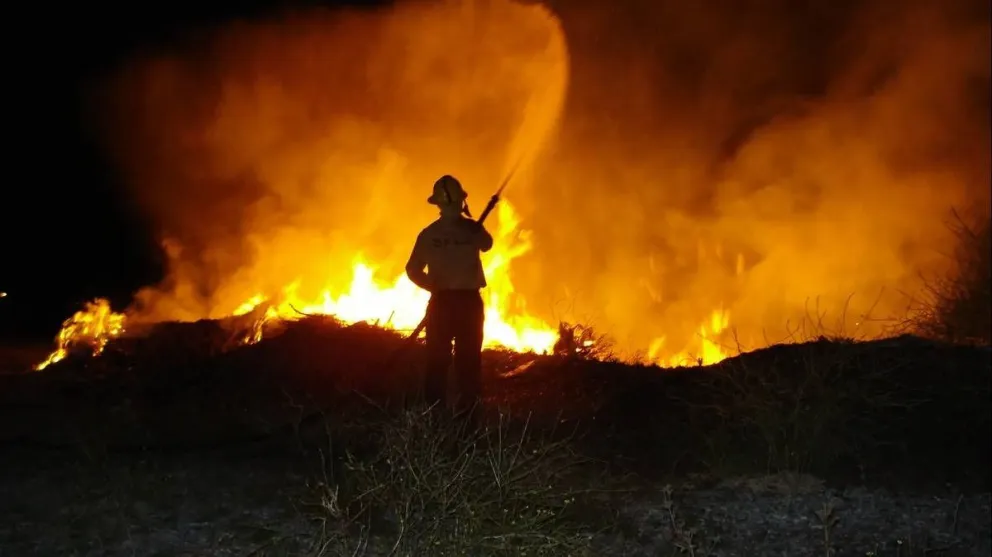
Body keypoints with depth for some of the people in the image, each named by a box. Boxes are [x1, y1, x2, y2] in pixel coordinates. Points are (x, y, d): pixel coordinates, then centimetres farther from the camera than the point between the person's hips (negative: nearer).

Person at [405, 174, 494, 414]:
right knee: (468, 360, 8)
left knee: (437, 361, 8)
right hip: (470, 301, -1)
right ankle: (466, 410, 9)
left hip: (441, 302, 1)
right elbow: (487, 245, 18)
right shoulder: (473, 229, -5)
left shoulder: (429, 233, -2)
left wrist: (435, 287, 11)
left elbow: (413, 270, 0)